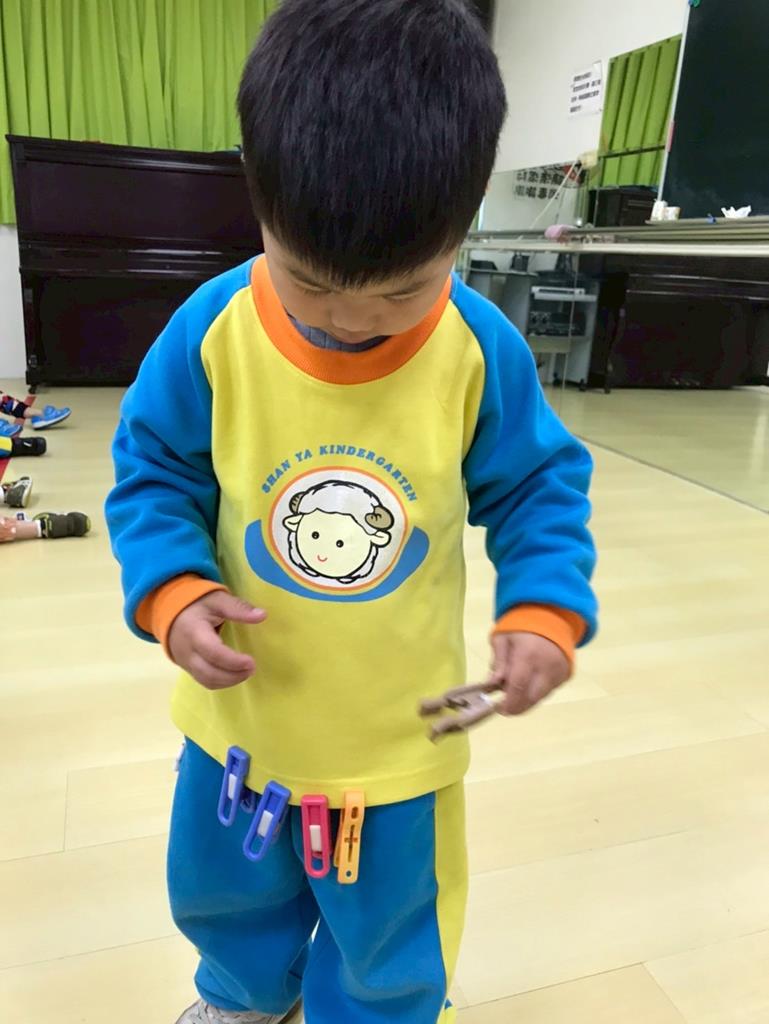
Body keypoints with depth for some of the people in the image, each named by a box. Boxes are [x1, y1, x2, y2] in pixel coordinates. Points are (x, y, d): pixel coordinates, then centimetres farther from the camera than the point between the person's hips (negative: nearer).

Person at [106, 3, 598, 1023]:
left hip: (399, 729, -1)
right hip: (242, 710, 2)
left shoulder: (483, 350, -18)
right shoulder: (211, 331, -17)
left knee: (388, 937, 23)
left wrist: (544, 609, -22)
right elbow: (154, 476, -6)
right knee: (223, 888, 31)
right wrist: (172, 592, -23)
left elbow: (539, 487, -6)